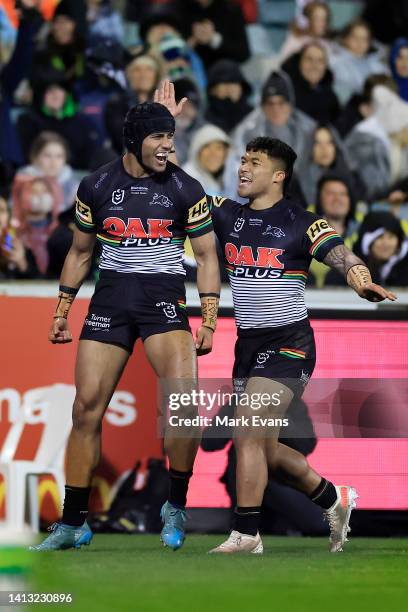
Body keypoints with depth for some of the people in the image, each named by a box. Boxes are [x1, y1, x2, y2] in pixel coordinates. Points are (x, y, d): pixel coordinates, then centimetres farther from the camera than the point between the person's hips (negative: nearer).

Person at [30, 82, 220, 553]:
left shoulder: (184, 189, -1)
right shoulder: (96, 187, 3)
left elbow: (206, 256, 3)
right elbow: (80, 253, 15)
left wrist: (209, 321, -5)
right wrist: (60, 313, 13)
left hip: (164, 301, -2)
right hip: (110, 300, 2)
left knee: (184, 399, -23)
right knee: (86, 410, -2)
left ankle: (176, 507, -5)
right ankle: (73, 523, 9)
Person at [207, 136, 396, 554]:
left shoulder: (301, 223, -8)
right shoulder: (226, 215, 7)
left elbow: (339, 254, -21)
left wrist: (360, 278, -43)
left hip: (288, 343, -7)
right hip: (248, 344, 7)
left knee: (248, 436, -16)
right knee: (262, 447, 11)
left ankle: (245, 535, -9)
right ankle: (334, 499, 31)